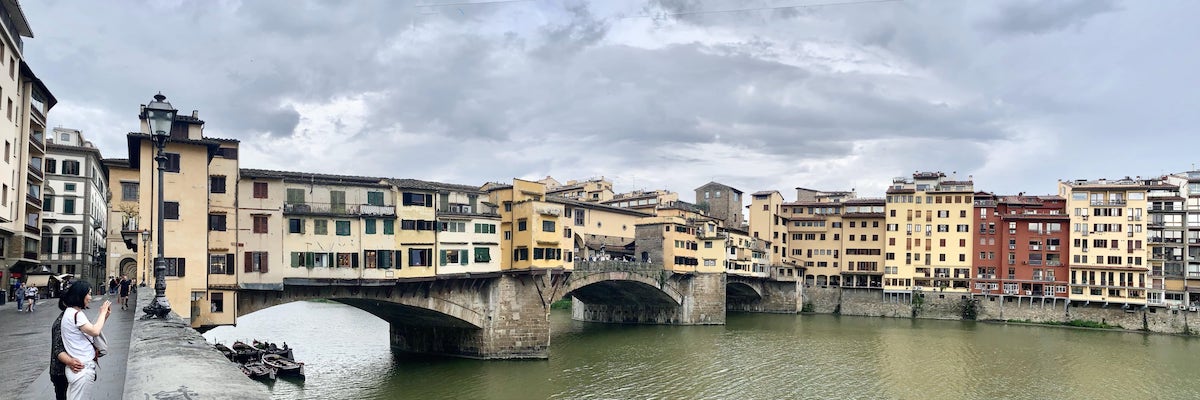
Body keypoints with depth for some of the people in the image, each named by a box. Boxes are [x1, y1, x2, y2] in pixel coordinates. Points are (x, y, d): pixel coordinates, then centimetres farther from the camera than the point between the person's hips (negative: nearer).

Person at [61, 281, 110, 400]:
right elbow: (95, 331, -21)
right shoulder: (76, 314, -17)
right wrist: (102, 312, -8)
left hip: (82, 366, 10)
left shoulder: (73, 312, 15)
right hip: (82, 369, -10)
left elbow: (91, 331, 16)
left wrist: (105, 316, 8)